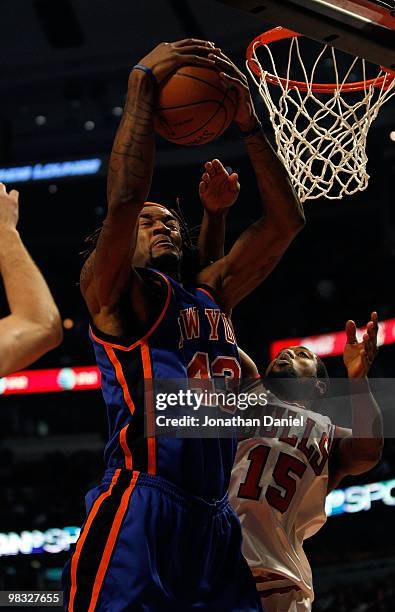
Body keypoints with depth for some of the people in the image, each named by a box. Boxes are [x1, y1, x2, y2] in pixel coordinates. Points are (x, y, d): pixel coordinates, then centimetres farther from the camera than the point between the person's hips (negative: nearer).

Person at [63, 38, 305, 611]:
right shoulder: (112, 292, 6)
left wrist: (249, 124, 9)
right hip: (139, 511, -7)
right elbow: (125, 198, -12)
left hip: (214, 516, 7)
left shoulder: (211, 294, 23)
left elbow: (285, 221, 17)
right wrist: (143, 82, -8)